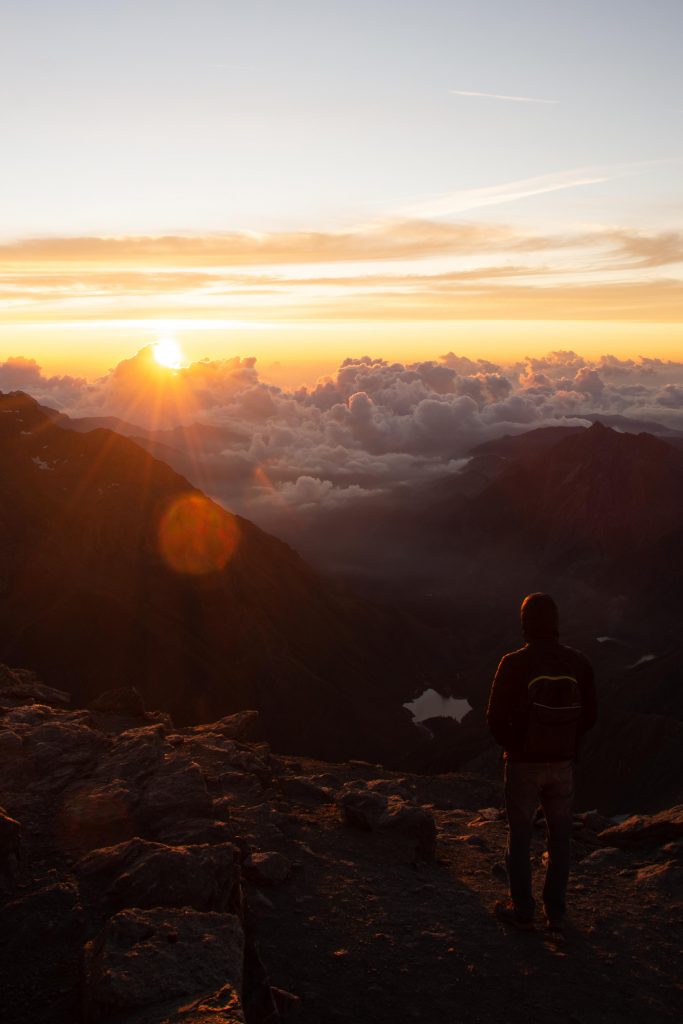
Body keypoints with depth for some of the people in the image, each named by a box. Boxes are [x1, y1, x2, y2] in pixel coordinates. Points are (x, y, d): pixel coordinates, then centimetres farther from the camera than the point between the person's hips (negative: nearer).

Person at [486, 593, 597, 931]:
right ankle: (555, 911, 25)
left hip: (523, 763, -3)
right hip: (563, 764, 3)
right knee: (559, 839, 17)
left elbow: (496, 717, -13)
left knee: (519, 837, 12)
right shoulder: (577, 663, -6)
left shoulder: (514, 664, -18)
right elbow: (590, 714, 2)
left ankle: (522, 910, 21)